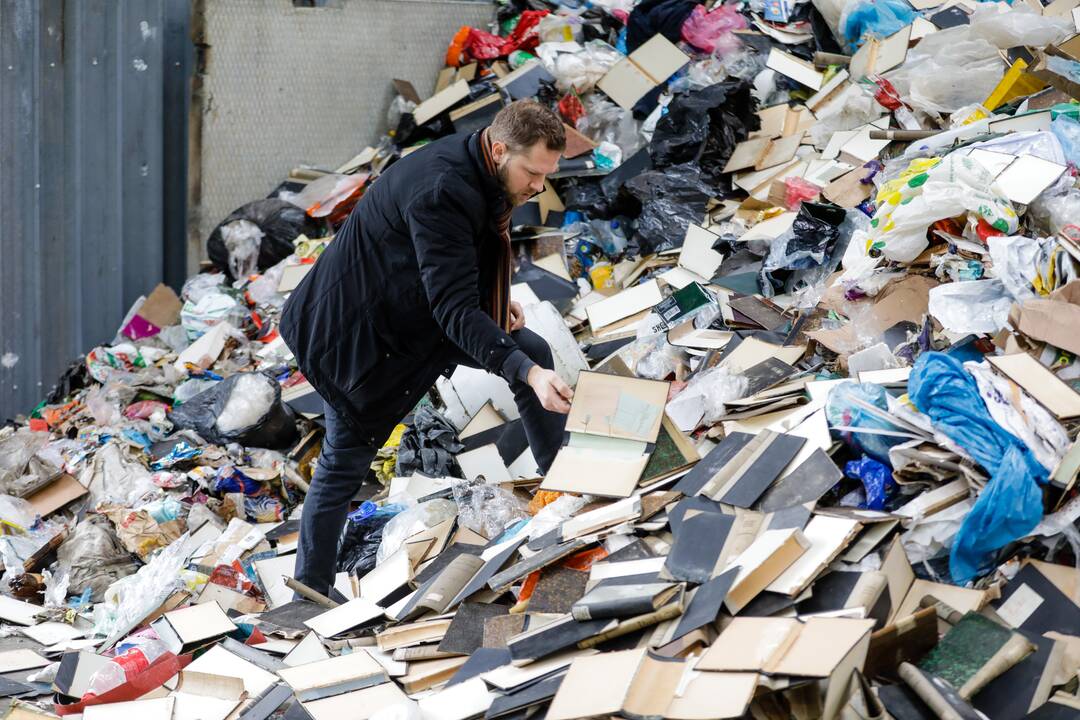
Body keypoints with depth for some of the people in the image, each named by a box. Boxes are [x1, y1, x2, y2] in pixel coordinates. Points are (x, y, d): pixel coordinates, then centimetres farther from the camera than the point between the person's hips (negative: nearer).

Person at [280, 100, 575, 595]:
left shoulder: (476, 169, -6)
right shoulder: (442, 191, -35)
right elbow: (454, 309, -40)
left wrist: (496, 296, 2)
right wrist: (527, 374, -47)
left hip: (420, 308, 9)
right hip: (359, 328, -9)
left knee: (531, 351, 2)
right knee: (346, 461, 0)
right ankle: (309, 590, 15)